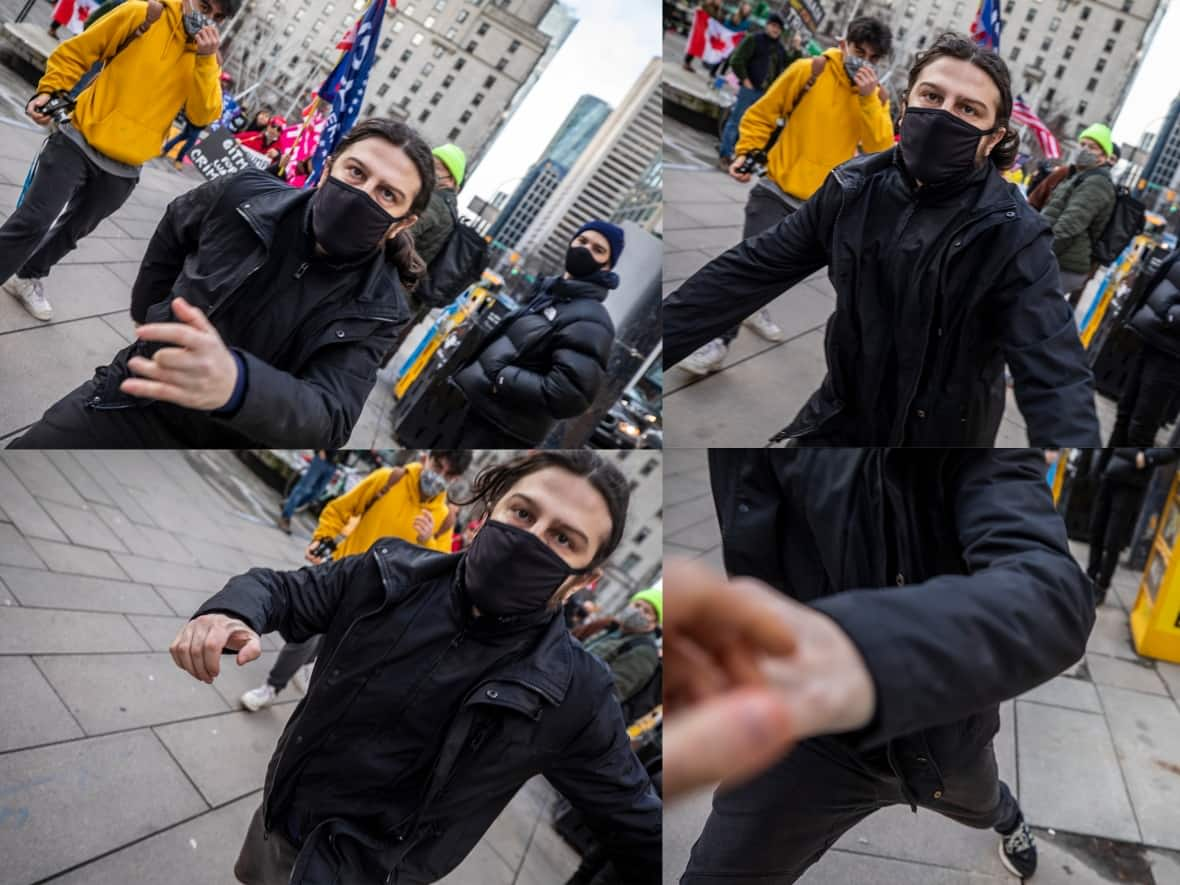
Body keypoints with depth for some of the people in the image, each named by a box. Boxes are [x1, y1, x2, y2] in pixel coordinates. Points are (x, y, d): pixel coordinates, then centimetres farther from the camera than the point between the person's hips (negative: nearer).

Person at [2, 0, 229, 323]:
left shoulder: (208, 60, 1)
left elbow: (203, 115, -11)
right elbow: (75, 52, 0)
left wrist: (205, 60, -20)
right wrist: (48, 91, -9)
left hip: (123, 170, 3)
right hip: (78, 143, -3)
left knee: (74, 228, 18)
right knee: (33, 221, -8)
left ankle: (28, 278, 39)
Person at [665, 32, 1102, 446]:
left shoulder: (1013, 235, -22)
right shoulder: (855, 189, -9)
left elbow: (1055, 376, -31)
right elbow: (750, 270, -5)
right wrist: (654, 347, -10)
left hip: (937, 432, -3)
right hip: (838, 417, 4)